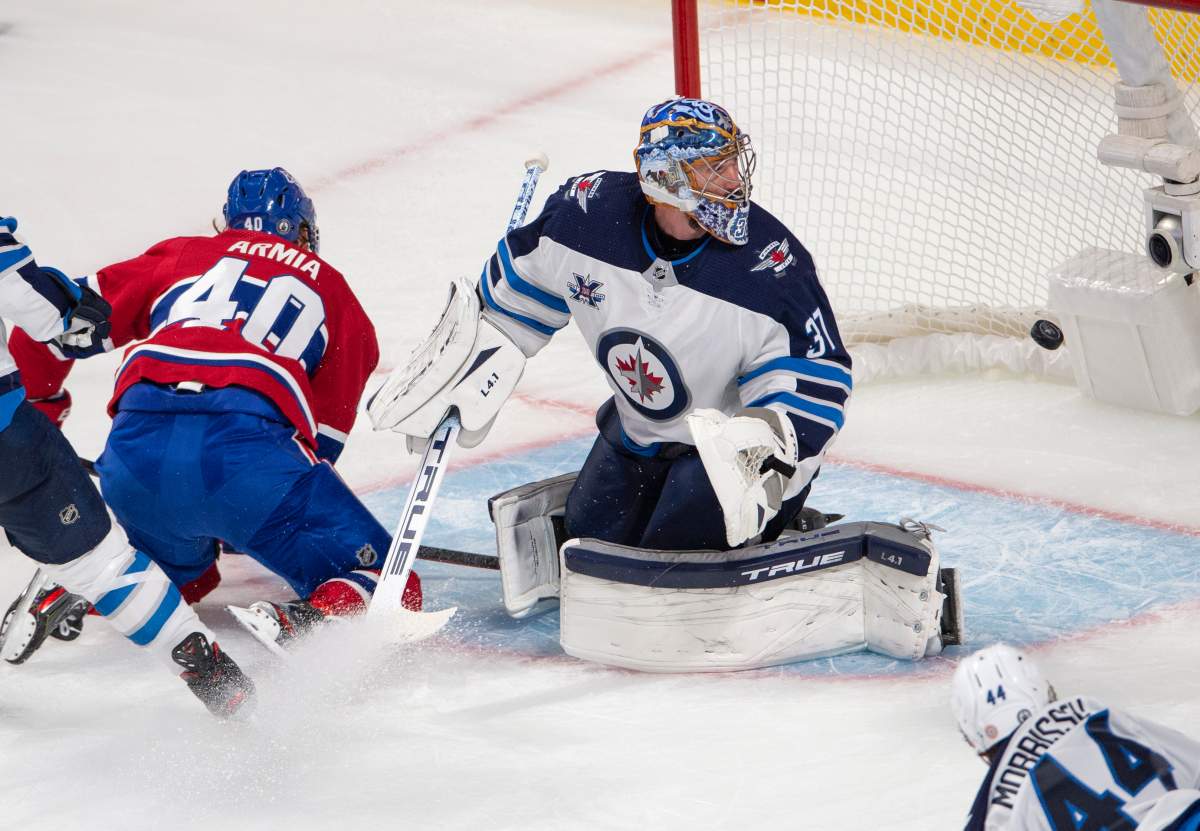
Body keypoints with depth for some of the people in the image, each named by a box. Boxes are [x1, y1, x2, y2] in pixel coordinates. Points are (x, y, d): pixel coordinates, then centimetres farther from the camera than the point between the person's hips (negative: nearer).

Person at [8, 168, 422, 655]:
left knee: (183, 573, 33)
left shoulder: (179, 255, 31)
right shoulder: (331, 290, 28)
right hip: (249, 432, -4)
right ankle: (319, 619, -29)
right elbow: (325, 436, 24)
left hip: (137, 440, 4)